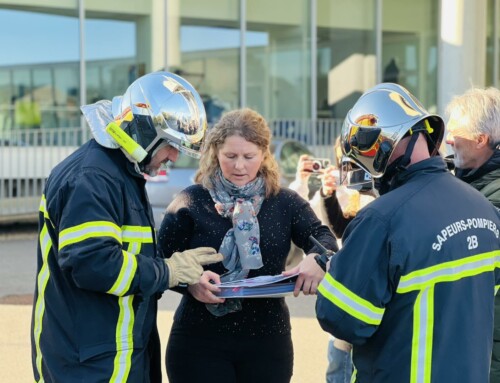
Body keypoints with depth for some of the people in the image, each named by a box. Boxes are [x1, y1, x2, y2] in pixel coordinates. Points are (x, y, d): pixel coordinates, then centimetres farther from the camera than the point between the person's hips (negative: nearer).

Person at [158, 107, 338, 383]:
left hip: (267, 342, 2)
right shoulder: (191, 202, -1)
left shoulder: (284, 202, 6)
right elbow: (159, 260, -6)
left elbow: (323, 238, -6)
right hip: (199, 342, -2)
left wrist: (316, 259, -30)